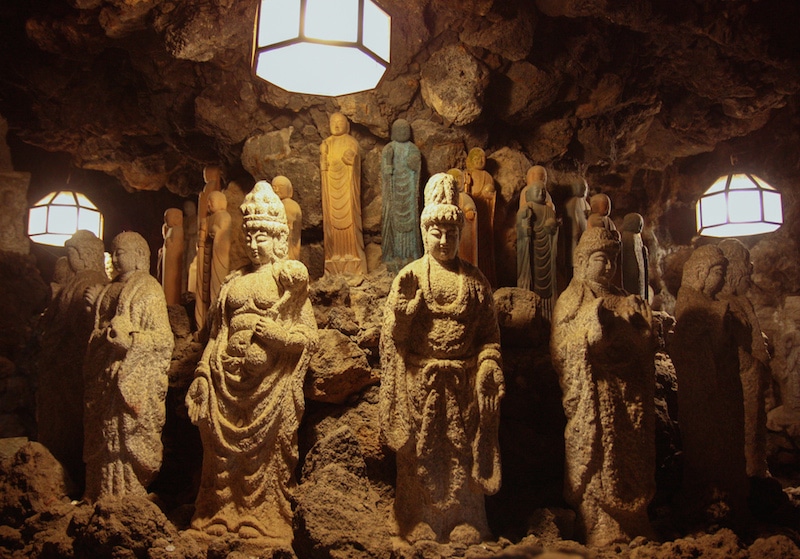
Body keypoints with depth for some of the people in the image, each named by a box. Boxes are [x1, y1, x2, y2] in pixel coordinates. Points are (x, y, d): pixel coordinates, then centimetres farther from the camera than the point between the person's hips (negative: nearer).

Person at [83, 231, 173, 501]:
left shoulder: (148, 290, -7)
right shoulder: (111, 289, 15)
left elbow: (164, 338, -13)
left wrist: (127, 336, -24)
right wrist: (95, 304, 11)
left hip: (131, 381, -7)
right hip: (104, 378, 7)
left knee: (125, 439, -4)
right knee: (103, 437, 9)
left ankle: (126, 498, 5)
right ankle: (101, 495, 18)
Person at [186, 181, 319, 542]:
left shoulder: (287, 279, 2)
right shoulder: (235, 281, 16)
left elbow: (310, 336, -1)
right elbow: (217, 333, 15)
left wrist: (276, 333, -16)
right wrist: (203, 374, 8)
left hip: (268, 380, -4)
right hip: (229, 378, 4)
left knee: (265, 453, -1)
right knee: (223, 448, 6)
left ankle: (264, 525, 9)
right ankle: (219, 519, 18)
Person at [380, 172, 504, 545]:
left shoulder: (475, 280, 7)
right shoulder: (410, 276, 2)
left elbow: (489, 333, 4)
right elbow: (393, 333, -3)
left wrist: (489, 367, -10)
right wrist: (406, 304, -20)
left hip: (462, 381, 1)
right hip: (420, 380, -1)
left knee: (463, 449, 7)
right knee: (422, 451, 5)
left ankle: (465, 521, 21)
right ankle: (421, 521, 19)